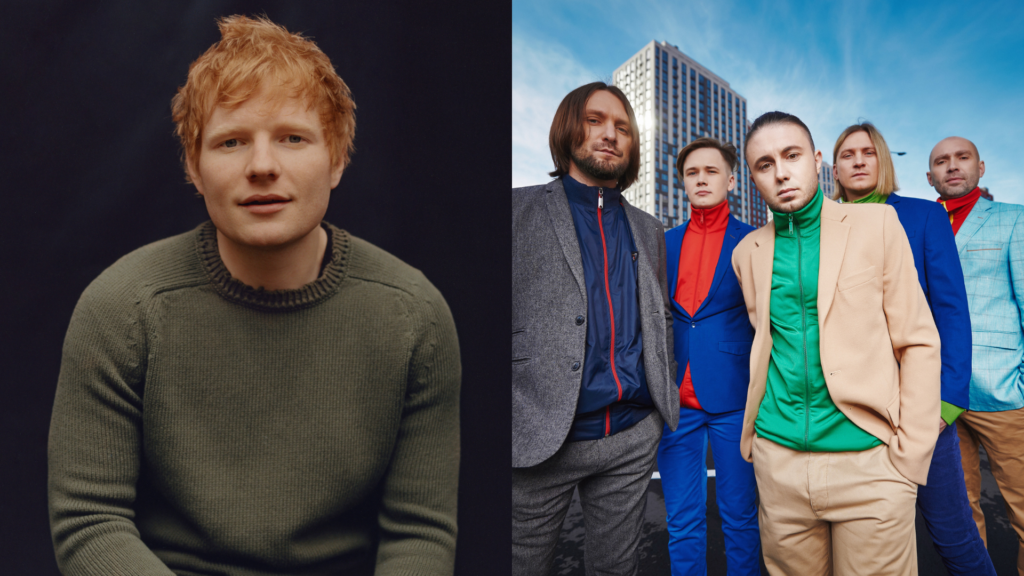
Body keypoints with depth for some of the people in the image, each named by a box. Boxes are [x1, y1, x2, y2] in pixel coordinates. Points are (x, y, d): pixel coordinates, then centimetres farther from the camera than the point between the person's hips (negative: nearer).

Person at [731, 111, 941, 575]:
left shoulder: (877, 224, -1)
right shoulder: (747, 252, 8)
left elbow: (918, 342, -2)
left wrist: (911, 454, -7)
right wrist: (751, 437, 10)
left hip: (869, 459, -3)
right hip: (778, 460, 3)